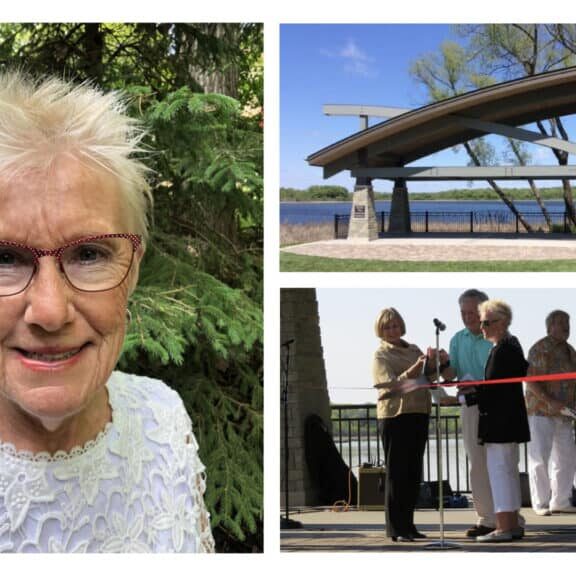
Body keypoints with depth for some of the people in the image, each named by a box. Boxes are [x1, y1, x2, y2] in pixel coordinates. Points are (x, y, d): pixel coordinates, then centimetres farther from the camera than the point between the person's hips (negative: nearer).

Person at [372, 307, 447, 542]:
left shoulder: (414, 349, 17)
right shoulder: (381, 356, -1)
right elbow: (392, 384, -14)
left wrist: (440, 362, -4)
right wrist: (414, 369, -27)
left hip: (419, 415, 6)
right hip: (394, 416, -6)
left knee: (414, 472, 9)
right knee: (397, 472, -4)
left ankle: (408, 525, 17)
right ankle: (396, 528, -1)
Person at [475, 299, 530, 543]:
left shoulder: (502, 349, -17)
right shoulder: (512, 345, 15)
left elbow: (495, 386, -20)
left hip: (499, 420, -11)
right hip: (510, 421, 11)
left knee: (499, 470, -8)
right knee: (509, 471, 15)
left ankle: (504, 527, -7)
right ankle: (513, 524, 20)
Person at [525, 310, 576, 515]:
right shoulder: (540, 349, -9)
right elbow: (530, 381, -16)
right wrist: (551, 402, -24)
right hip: (541, 411, -8)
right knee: (540, 457, -6)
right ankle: (540, 504, 0)